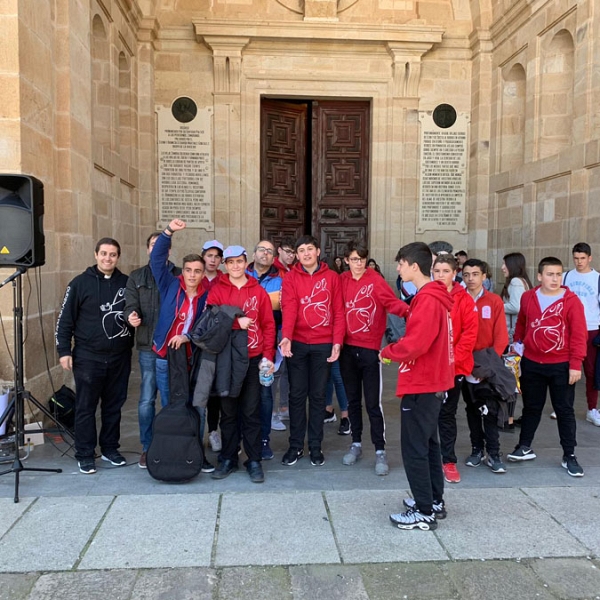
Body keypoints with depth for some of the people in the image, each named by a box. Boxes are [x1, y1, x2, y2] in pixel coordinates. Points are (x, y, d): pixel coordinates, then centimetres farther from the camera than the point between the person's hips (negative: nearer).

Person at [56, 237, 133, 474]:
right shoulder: (80, 283, -3)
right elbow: (65, 319, -2)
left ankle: (110, 448, 24)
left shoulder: (127, 283, 5)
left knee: (114, 405, 11)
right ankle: (85, 454, 15)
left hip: (120, 357, 3)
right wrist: (64, 351, -5)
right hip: (88, 357, -3)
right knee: (86, 407, 4)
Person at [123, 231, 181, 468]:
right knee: (146, 400, 4)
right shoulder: (136, 277, 10)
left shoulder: (179, 276, 6)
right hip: (147, 347, 1)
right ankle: (147, 448, 17)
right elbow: (131, 305, -1)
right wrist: (131, 316, -23)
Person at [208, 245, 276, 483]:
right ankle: (228, 459, 21)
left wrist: (268, 355, -4)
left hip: (253, 359, 0)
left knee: (251, 412, 4)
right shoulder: (217, 291, 4)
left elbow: (268, 325, 3)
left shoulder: (258, 291, 5)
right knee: (228, 411, 9)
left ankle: (254, 461, 13)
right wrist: (236, 321, -16)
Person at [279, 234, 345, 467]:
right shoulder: (290, 278, 1)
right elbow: (289, 308, -13)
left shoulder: (332, 277, 4)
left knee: (318, 395, 9)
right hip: (297, 343, 0)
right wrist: (286, 337, -28)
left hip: (323, 344, 0)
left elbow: (338, 311, 3)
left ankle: (315, 446, 19)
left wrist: (337, 341, -5)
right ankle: (295, 445, 17)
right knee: (297, 395, 6)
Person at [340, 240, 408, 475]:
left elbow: (391, 302, -21)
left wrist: (408, 310, -41)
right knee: (353, 400, 14)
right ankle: (356, 444, 28)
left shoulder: (375, 281, -8)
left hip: (370, 348, -4)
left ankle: (380, 451, 8)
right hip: (348, 348, 4)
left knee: (373, 402, -2)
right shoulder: (342, 281, 5)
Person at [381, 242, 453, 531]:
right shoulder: (435, 296, 11)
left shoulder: (427, 300, -20)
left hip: (421, 386, -10)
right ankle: (435, 501, 30)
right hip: (432, 382, 10)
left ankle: (425, 513, 8)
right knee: (427, 444, 19)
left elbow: (414, 344, -25)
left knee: (414, 448, -2)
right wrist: (402, 337, 4)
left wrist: (387, 351, -10)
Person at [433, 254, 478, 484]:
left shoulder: (464, 299, -3)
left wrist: (455, 357, -15)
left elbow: (470, 331, -7)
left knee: (447, 414, 9)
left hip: (453, 367, -1)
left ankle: (449, 461, 19)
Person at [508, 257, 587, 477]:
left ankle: (569, 456, 18)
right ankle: (525, 447, 28)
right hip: (531, 364, 3)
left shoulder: (571, 300, -9)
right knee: (531, 407, 15)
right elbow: (521, 324, 14)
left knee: (565, 410, 7)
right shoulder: (528, 297, 1)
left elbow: (578, 335, -10)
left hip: (561, 366, -2)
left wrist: (575, 364, -12)